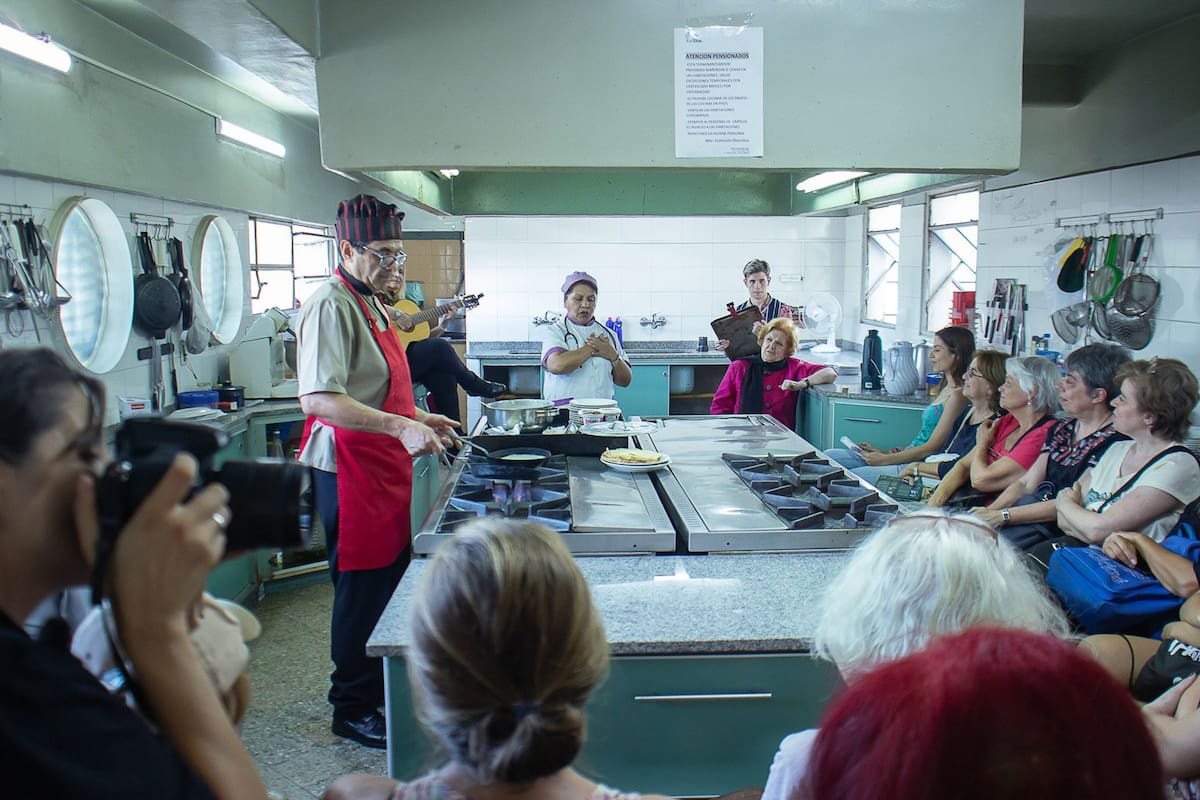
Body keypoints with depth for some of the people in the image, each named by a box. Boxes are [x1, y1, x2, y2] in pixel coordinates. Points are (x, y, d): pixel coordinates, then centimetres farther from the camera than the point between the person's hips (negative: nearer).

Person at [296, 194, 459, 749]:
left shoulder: (371, 304, 16)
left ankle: (380, 688, 34)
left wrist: (419, 418, 18)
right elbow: (319, 399, -27)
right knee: (361, 589, 0)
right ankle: (352, 709, 16)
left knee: (390, 577, 17)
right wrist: (399, 427, -32)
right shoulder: (330, 305, -16)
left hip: (384, 466, 10)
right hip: (349, 469, -10)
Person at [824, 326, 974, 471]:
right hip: (909, 456, 10)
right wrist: (888, 453, 11)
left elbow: (931, 448, -16)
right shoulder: (947, 388, 16)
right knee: (828, 456, 1)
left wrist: (885, 459, -12)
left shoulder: (957, 394, -15)